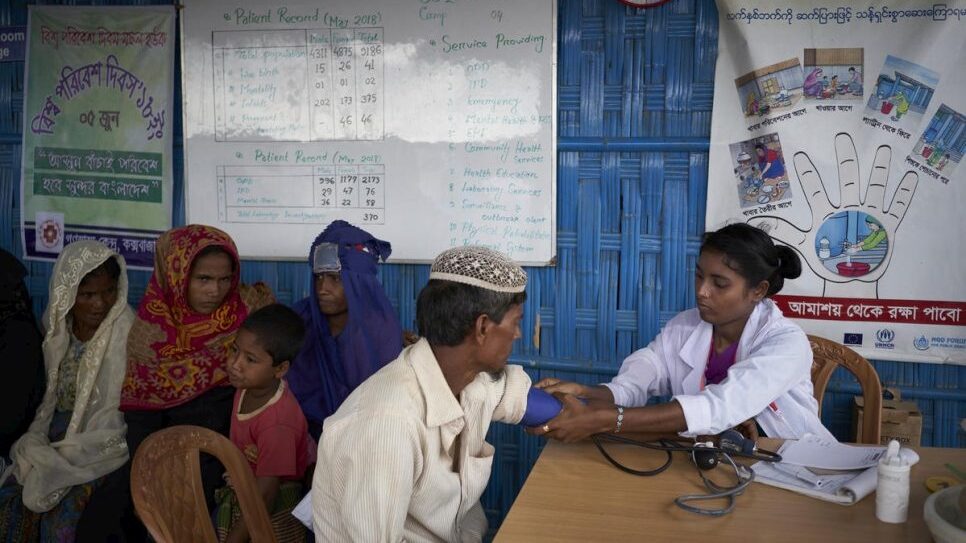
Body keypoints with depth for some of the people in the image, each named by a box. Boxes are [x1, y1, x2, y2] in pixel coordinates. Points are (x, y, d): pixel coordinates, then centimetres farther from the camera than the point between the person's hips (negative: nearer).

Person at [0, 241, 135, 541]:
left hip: (103, 448, -5)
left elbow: (125, 414, -17)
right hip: (58, 439, 5)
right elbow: (52, 393, 10)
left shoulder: (128, 332, -17)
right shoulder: (57, 323, 0)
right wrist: (35, 440, -6)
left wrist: (64, 457, -18)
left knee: (63, 514, -23)